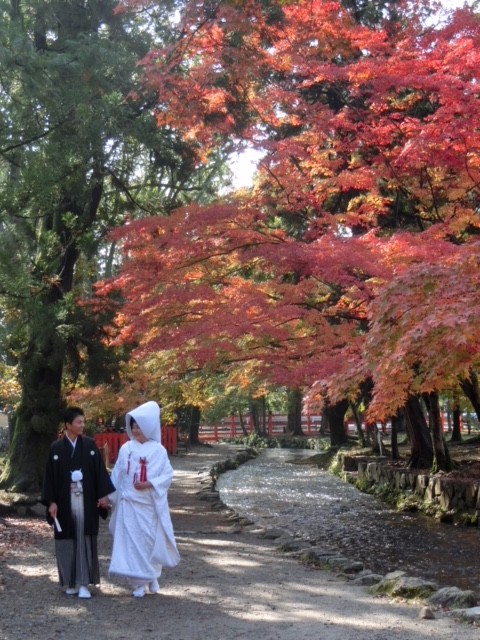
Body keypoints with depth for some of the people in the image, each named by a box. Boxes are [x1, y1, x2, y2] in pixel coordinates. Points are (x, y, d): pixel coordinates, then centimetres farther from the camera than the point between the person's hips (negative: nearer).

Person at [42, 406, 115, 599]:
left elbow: (99, 470, 3)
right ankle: (70, 582, 18)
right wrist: (51, 502, -6)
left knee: (85, 539, -3)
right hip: (65, 500, 0)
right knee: (67, 541, 6)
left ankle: (83, 583, -1)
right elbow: (50, 476, -1)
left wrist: (104, 494, -3)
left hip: (86, 500, 0)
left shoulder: (90, 445, 2)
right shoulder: (56, 448, -1)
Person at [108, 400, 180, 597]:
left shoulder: (158, 450, -4)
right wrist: (109, 496, 6)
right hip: (128, 503, 2)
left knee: (150, 540, 5)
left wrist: (149, 484, -18)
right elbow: (117, 475, 7)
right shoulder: (126, 449, 3)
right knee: (130, 541, 1)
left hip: (149, 504, -2)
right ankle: (138, 582, 10)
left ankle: (152, 577, 27)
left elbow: (168, 474, -5)